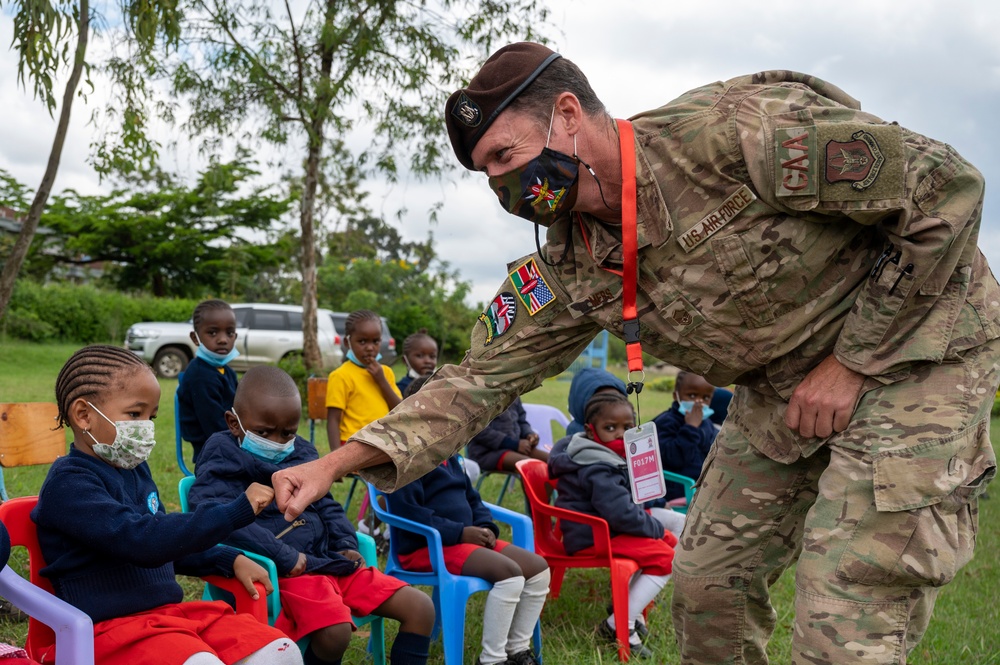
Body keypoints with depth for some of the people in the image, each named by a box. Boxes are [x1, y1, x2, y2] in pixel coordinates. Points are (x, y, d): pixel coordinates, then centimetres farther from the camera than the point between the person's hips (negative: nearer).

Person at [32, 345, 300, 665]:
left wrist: (230, 560, 12)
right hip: (111, 626, -8)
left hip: (170, 611, 8)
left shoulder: (134, 469, 15)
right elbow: (143, 541, -26)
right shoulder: (69, 483, -13)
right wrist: (235, 512, -28)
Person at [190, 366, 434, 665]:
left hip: (331, 560, 8)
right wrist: (283, 556, -24)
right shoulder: (226, 459, -4)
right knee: (335, 630, -36)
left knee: (420, 608, -1)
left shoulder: (302, 453, 18)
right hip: (286, 571, -8)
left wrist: (345, 545, 6)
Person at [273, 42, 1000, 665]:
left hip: (912, 351, -6)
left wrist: (850, 362, -21)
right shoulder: (569, 266, -6)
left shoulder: (728, 132, -29)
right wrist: (334, 464, -14)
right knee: (708, 583, 8)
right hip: (781, 386, 7)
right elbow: (483, 377, -4)